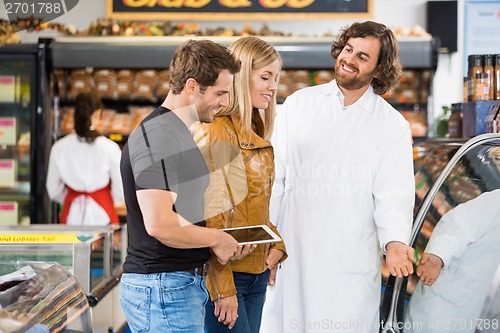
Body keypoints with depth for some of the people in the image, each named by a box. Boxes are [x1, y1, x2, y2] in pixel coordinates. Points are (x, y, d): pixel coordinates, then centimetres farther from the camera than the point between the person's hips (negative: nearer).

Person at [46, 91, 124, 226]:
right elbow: (121, 190, -3)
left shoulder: (59, 148, -2)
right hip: (101, 215, -3)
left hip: (72, 215, 3)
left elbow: (53, 190, 7)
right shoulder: (109, 148, -10)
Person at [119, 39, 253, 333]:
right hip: (163, 286, -10)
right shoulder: (156, 137, -18)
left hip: (187, 284, 10)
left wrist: (225, 242, 11)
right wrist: (215, 237, -12)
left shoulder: (179, 132, 15)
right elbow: (159, 223, -26)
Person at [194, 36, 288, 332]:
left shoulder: (258, 133, 13)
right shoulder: (216, 133, -14)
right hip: (226, 273, -8)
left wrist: (278, 245, 3)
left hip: (258, 271, 8)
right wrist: (223, 289, -18)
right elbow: (211, 216, -17)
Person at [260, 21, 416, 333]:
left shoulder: (393, 126, 2)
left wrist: (395, 242, -24)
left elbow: (393, 196, -4)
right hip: (291, 257, 2)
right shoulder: (298, 104, 8)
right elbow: (275, 179, 6)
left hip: (349, 267, -2)